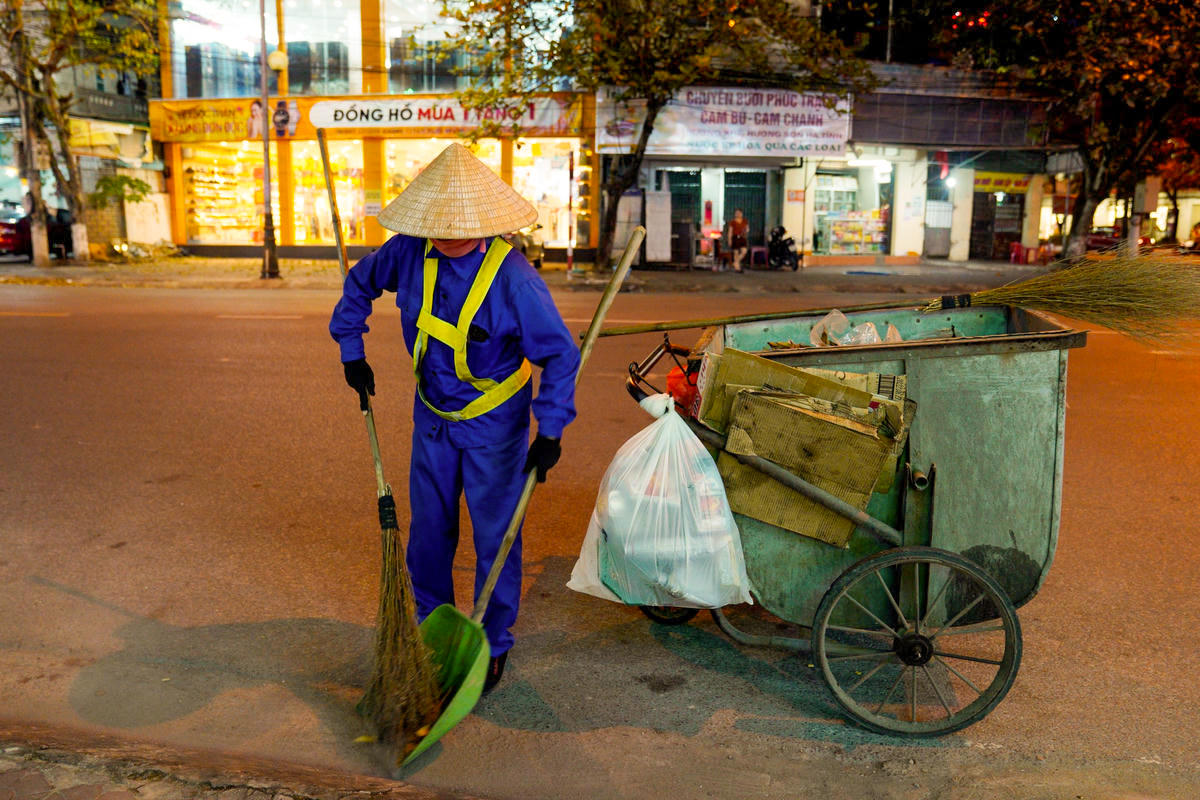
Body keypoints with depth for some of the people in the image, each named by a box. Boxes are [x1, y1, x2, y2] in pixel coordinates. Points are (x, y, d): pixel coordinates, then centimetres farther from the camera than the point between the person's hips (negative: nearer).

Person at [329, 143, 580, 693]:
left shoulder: (513, 278, -25)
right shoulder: (411, 250, -11)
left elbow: (560, 354, -20)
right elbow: (360, 283, 10)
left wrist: (551, 431, -26)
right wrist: (351, 349, 6)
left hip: (494, 423, -5)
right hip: (433, 417, 5)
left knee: (495, 536, 4)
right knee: (428, 530, 15)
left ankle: (493, 646, 23)